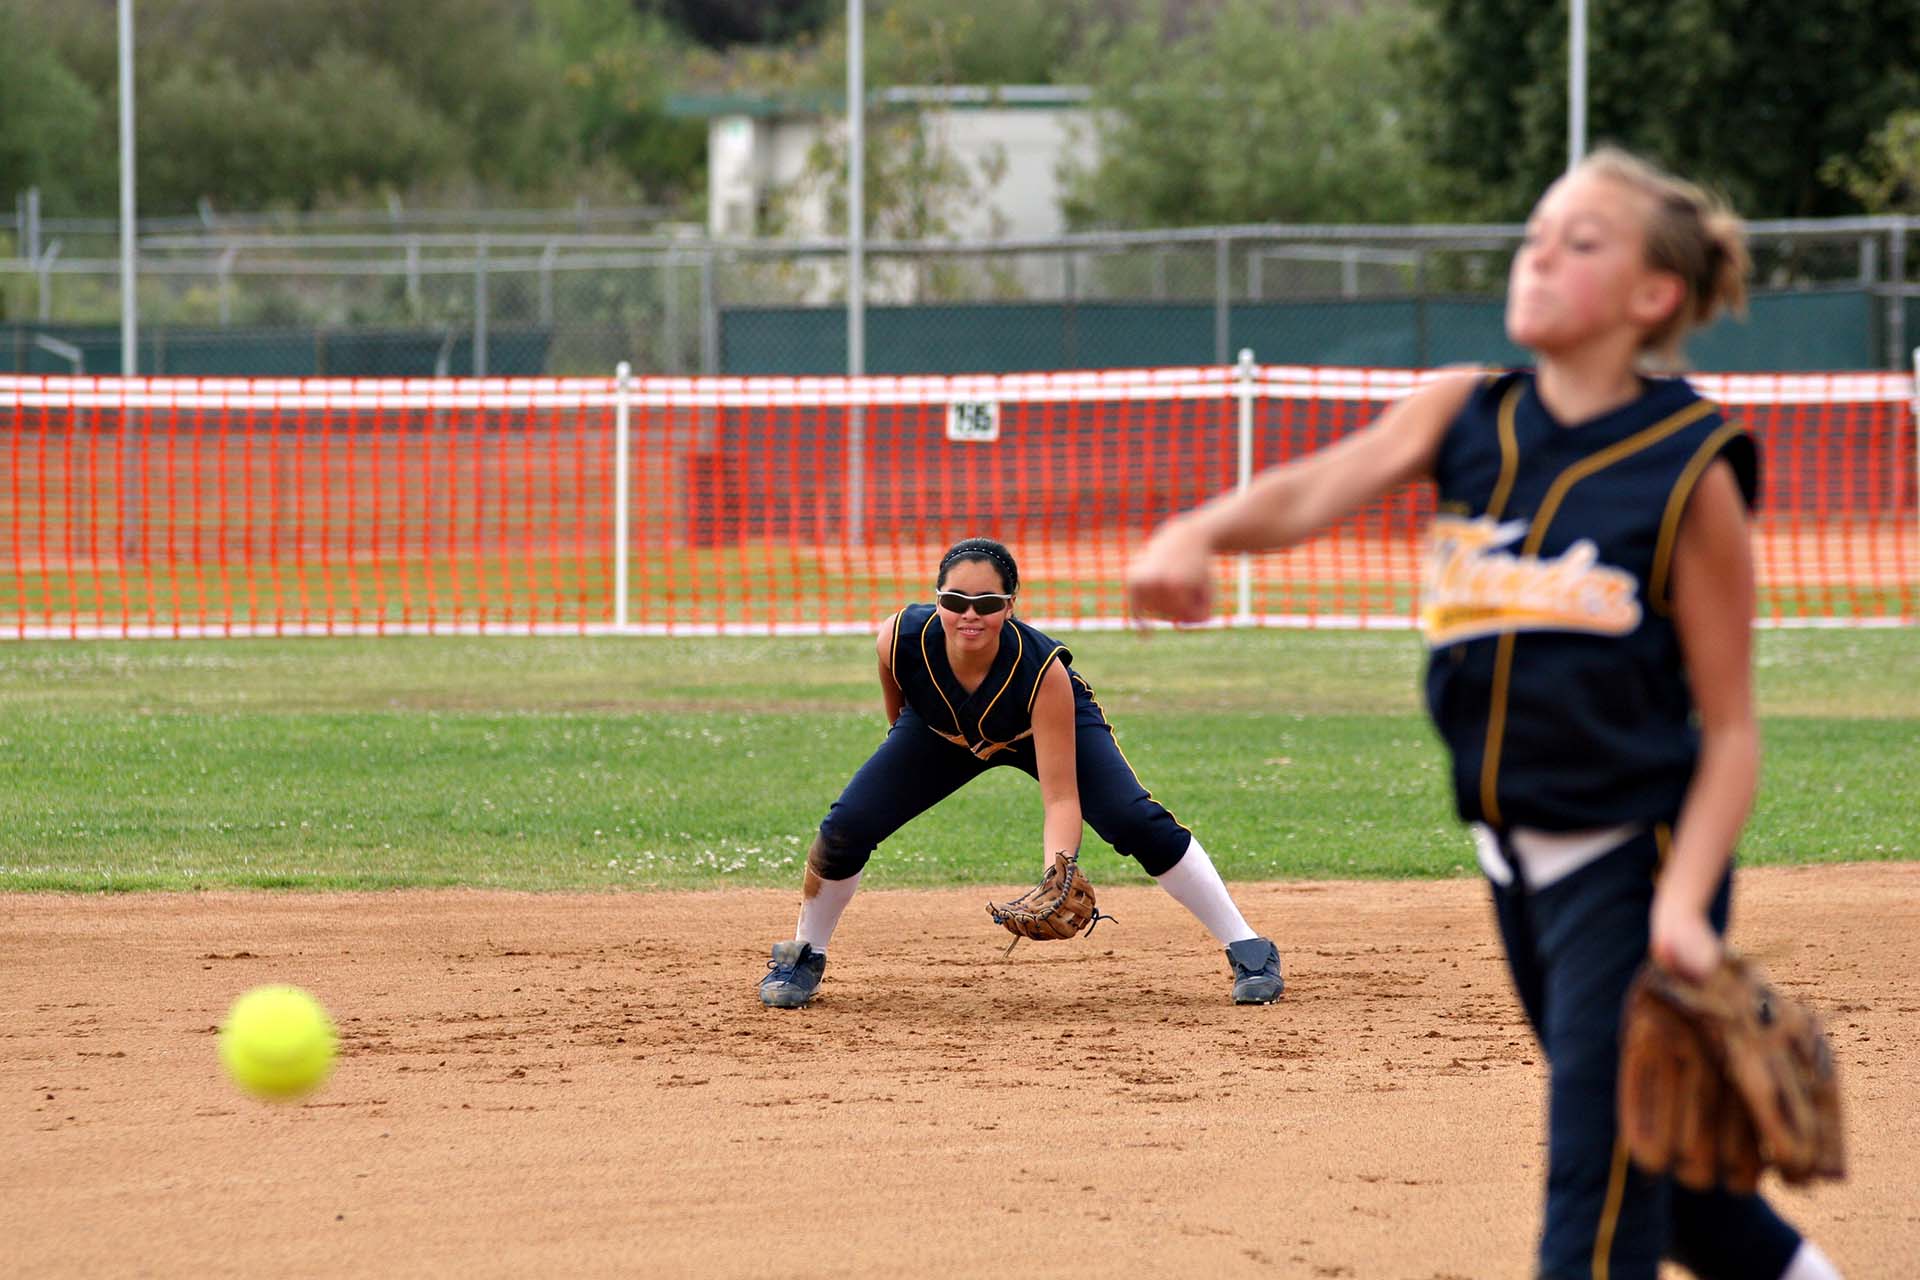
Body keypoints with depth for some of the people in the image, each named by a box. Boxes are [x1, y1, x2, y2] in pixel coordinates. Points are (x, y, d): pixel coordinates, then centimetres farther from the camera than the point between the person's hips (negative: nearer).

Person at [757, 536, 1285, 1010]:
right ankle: (803, 959, 16)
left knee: (1134, 821, -21)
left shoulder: (1043, 670, -42)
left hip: (1056, 720, -2)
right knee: (847, 828, -10)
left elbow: (1060, 797, -40)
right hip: (941, 731, 3)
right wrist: (903, 742, 9)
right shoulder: (902, 638, -36)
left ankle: (1248, 950, -7)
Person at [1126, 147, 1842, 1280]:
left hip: (1635, 861, -6)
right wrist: (1199, 531, -39)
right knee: (1643, 1160, 19)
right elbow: (1316, 489, -17)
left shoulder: (1690, 471, -12)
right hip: (1518, 864, 6)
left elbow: (1731, 732, -9)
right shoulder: (1462, 418, 1)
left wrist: (1683, 902, -22)